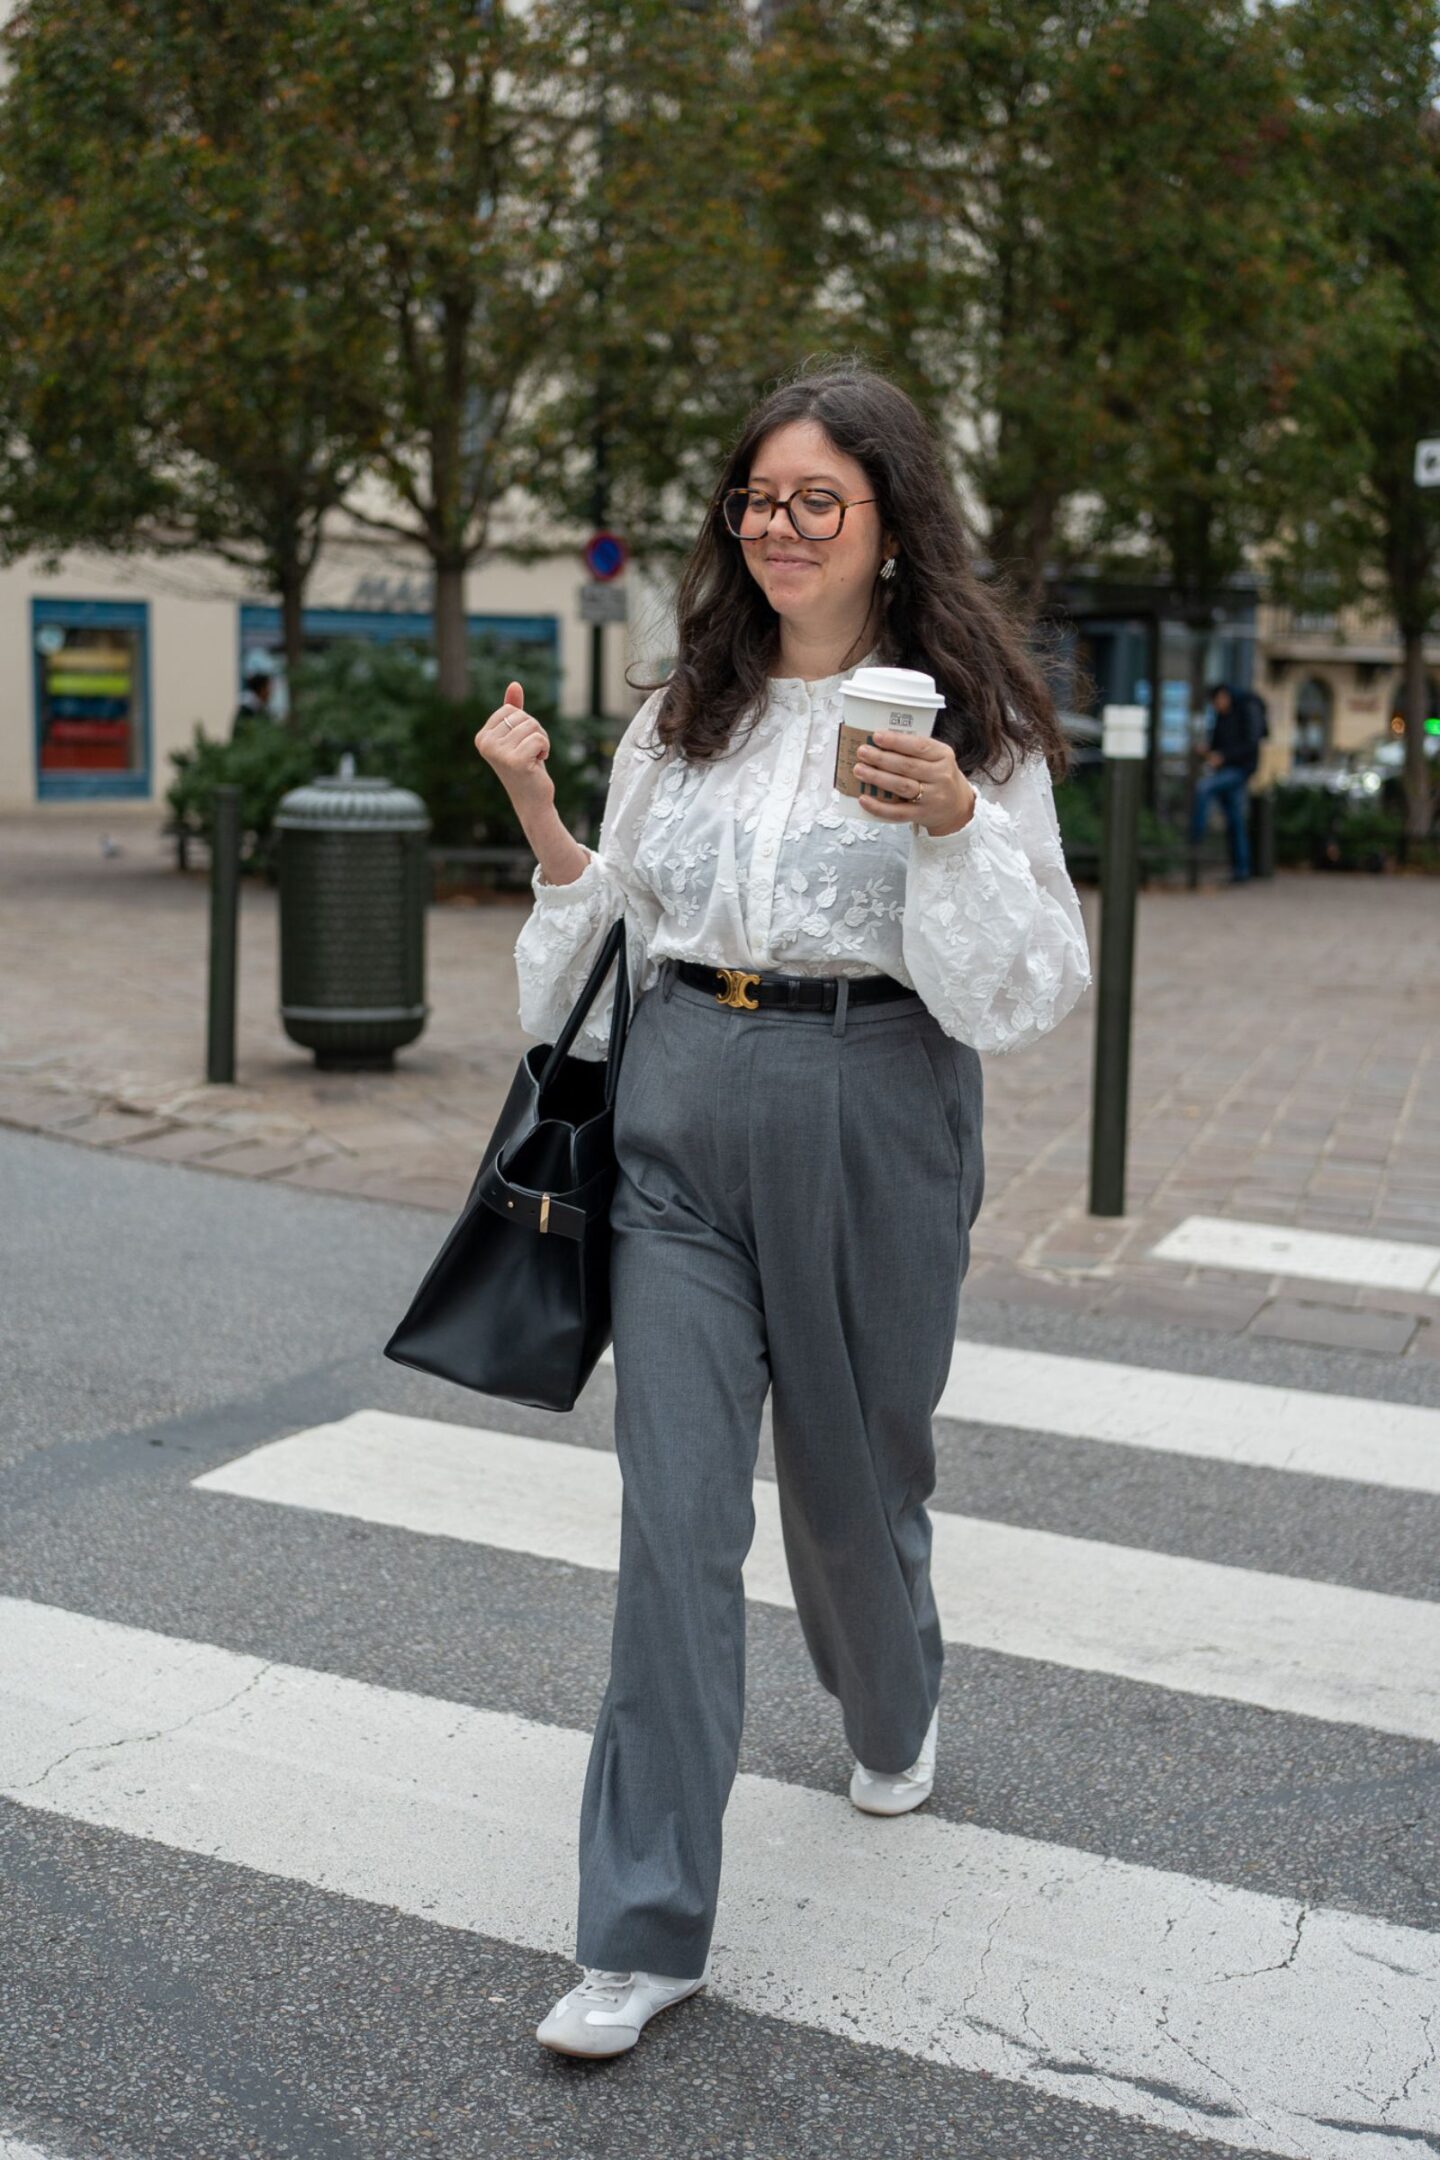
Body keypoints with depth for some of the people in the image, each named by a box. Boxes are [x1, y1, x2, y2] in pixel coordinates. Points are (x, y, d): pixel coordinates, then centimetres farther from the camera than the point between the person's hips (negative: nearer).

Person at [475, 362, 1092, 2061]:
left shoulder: (969, 720, -1)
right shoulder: (682, 712, 11)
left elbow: (1039, 981, -5)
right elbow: (617, 917, 17)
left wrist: (955, 831, -21)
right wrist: (538, 813, 1)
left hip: (870, 1113, -2)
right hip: (680, 1112, 2)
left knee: (853, 1462, 15)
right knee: (676, 1510, -4)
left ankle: (893, 1713, 50)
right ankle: (645, 1929, 4)